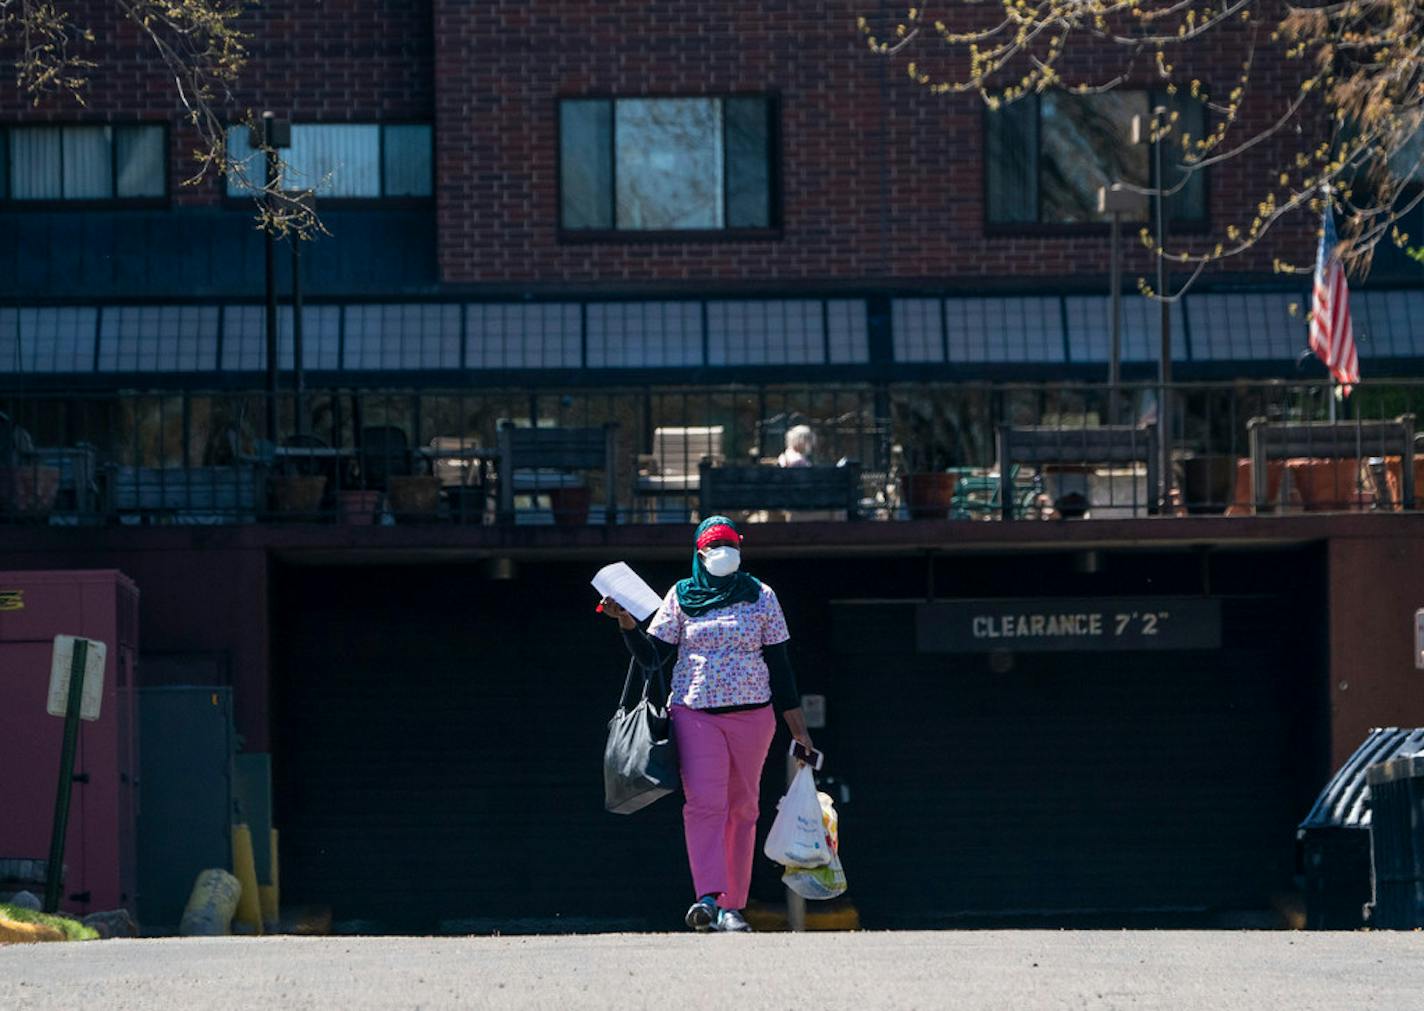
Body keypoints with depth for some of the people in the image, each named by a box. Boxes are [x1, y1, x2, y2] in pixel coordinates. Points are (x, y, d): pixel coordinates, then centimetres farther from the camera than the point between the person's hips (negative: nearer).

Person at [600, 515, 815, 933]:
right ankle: (709, 899, -25)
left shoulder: (760, 597, 9)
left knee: (742, 809, 2)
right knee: (704, 803, -16)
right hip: (695, 713, -1)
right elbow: (651, 656, 5)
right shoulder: (680, 597, 8)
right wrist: (628, 624, -13)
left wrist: (796, 724, 8)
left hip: (751, 715, 1)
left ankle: (733, 907, 6)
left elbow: (778, 664, 10)